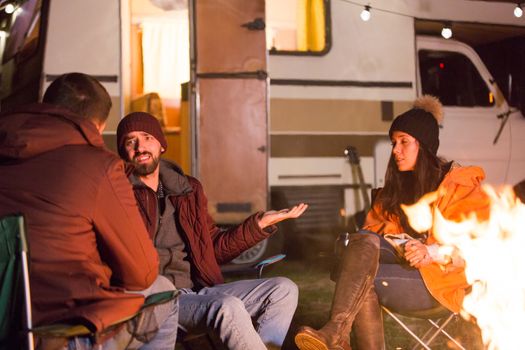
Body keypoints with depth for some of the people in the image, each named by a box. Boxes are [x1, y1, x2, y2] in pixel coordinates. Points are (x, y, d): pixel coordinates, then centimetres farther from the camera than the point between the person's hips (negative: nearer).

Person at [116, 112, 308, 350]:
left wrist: (260, 223, 13)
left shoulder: (188, 189, 18)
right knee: (227, 307, -32)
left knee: (283, 290, -4)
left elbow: (215, 248, 22)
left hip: (198, 290, 7)